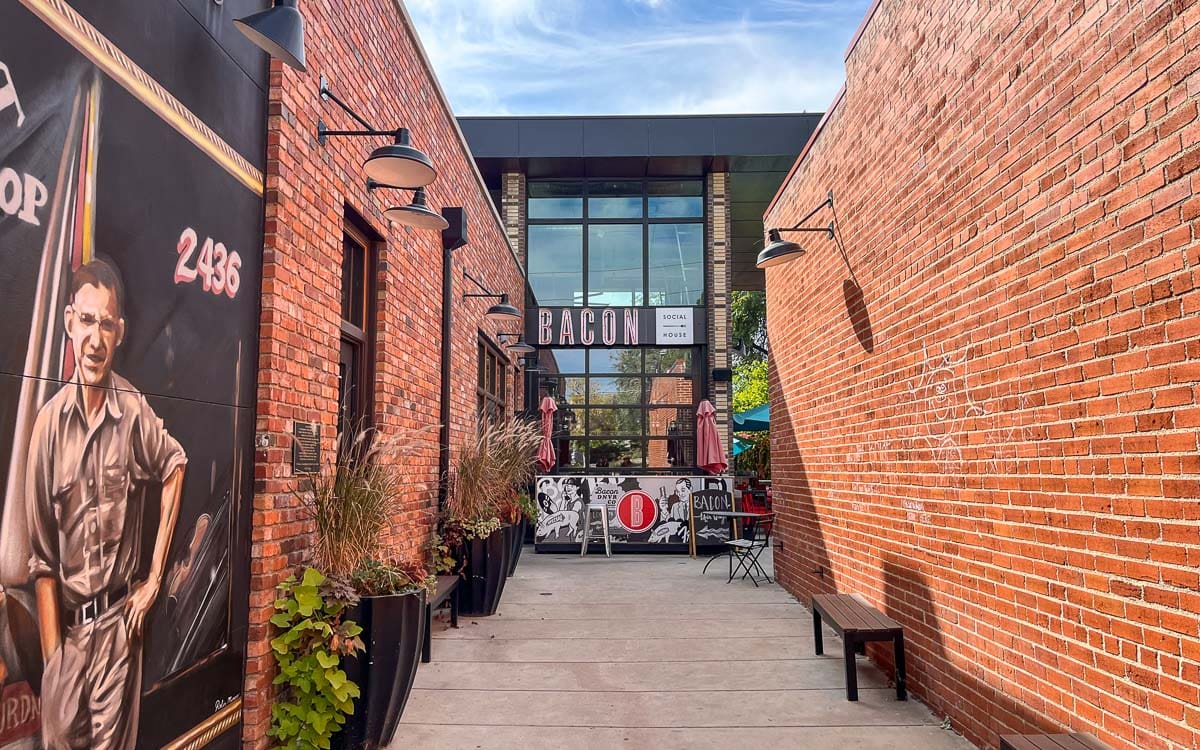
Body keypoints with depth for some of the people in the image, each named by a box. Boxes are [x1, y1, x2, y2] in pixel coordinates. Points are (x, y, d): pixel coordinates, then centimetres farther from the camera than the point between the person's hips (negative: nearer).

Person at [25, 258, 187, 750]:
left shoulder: (135, 413, -8)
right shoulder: (50, 420, -8)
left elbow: (175, 466, 10)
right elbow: (41, 557, -4)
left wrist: (155, 577, 6)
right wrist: (52, 655, -6)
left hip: (119, 620, 0)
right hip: (66, 622, 0)